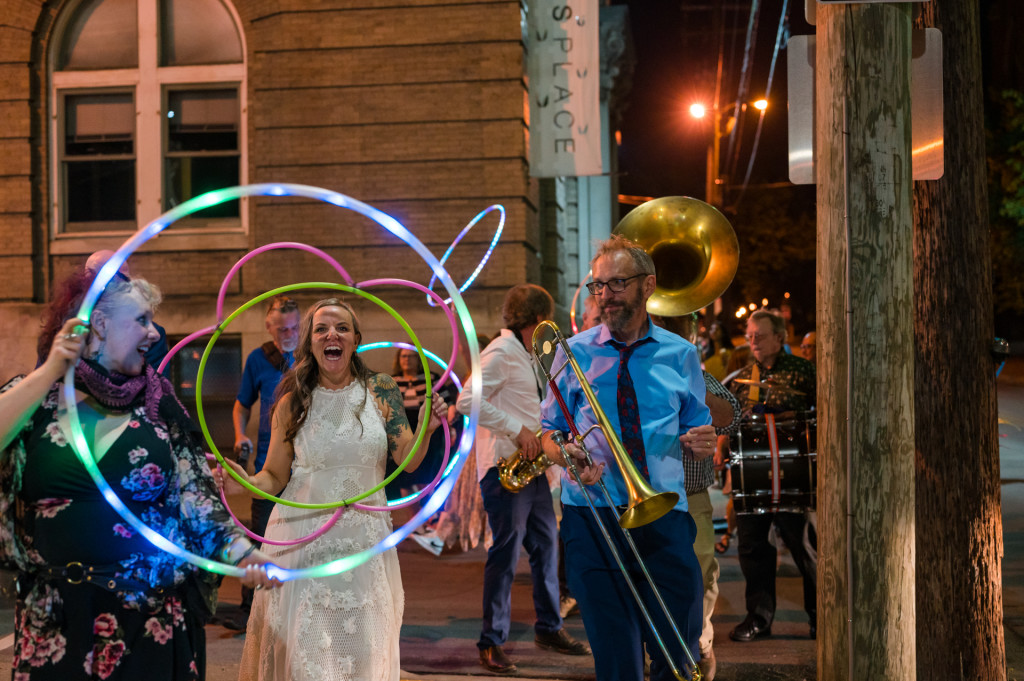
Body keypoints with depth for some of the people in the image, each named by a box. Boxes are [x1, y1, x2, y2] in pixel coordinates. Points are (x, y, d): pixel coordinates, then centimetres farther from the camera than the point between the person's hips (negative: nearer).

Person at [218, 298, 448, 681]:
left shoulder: (381, 391, 0)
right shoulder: (293, 403, -1)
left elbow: (407, 462, -2)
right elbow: (275, 477, 3)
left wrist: (425, 430, -20)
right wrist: (245, 481, -17)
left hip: (364, 537, 1)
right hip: (303, 535, -1)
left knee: (361, 649, 7)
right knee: (303, 650, 1)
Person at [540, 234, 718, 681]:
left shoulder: (680, 355, 9)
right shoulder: (574, 353, 6)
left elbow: (694, 435, 15)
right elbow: (549, 433, 9)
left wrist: (700, 444, -10)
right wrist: (568, 456, -13)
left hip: (665, 517, 1)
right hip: (593, 517, -1)